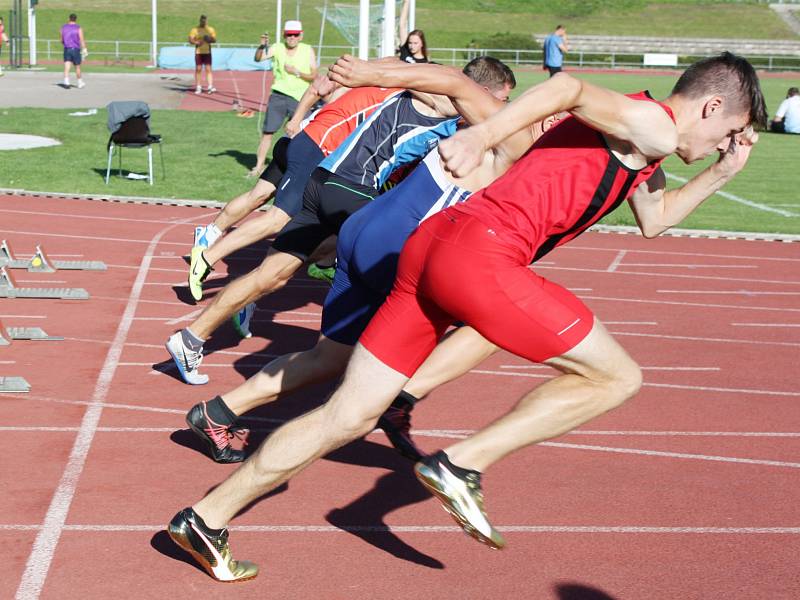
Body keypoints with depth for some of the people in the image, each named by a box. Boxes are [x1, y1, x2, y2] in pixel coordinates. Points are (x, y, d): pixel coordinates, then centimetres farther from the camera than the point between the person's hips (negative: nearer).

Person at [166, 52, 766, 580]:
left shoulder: (636, 141, 28)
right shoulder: (654, 126, -1)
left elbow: (655, 219, 45)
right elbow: (571, 89, -19)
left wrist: (718, 175, 37)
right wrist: (484, 135, -31)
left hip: (430, 244, 9)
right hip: (482, 255, -9)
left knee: (348, 417, 11)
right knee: (617, 376, 3)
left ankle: (206, 518, 14)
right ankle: (461, 464, -4)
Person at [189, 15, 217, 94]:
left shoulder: (211, 29, 7)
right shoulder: (194, 30, 0)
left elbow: (214, 40, 7)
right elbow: (190, 40, -5)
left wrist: (210, 40, -15)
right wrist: (197, 42, -24)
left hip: (207, 52, 1)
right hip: (198, 52, -1)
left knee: (208, 69, -6)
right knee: (198, 69, 0)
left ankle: (210, 87, -9)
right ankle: (198, 87, 5)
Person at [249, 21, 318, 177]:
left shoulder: (308, 51, 1)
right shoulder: (277, 48, 1)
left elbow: (314, 76, -2)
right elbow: (258, 58, -13)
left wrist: (296, 72, -15)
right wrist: (262, 46, -32)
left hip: (299, 98, 0)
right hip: (278, 95, 1)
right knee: (267, 132, -3)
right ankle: (259, 166, 4)